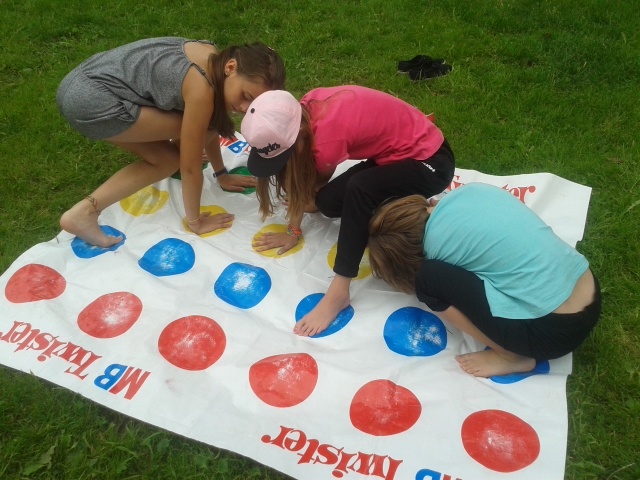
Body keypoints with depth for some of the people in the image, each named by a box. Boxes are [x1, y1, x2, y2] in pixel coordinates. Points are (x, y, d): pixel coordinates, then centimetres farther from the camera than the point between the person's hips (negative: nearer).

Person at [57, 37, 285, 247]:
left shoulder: (214, 61, 5)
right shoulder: (201, 88, -21)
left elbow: (209, 125, 19)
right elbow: (190, 166, -14)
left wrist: (222, 174, 29)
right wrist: (195, 221, -1)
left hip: (82, 86, 10)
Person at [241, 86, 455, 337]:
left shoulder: (327, 138, -31)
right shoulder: (305, 110, -10)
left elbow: (314, 184, -9)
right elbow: (301, 174, 1)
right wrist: (293, 230, 3)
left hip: (430, 160, -8)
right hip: (396, 150, 8)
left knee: (358, 188, -34)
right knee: (329, 202, -5)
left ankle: (339, 293, -24)